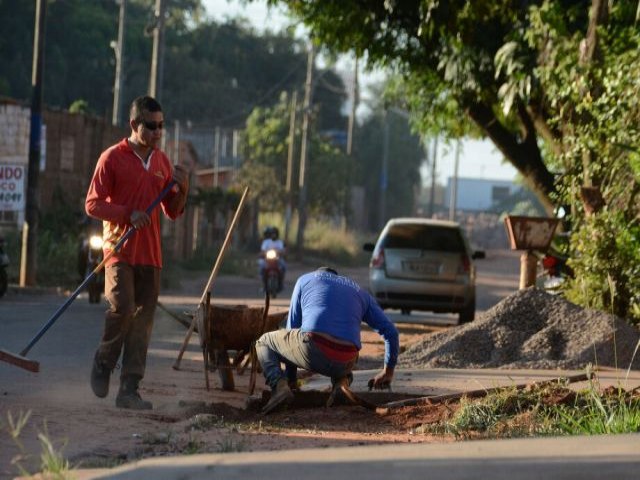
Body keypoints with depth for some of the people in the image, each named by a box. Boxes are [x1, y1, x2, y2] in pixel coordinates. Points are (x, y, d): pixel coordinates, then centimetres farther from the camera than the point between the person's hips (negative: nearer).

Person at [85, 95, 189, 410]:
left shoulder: (162, 162, 13)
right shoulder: (113, 158, -3)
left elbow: (172, 212, 18)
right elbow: (92, 204, -5)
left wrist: (182, 188, -2)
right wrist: (128, 213, -18)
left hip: (150, 254, 5)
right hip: (120, 250, -5)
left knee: (143, 320, 1)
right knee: (122, 307, -19)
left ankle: (129, 390, 4)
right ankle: (103, 364, 8)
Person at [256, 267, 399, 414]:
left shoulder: (305, 280, 26)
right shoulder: (360, 293, 31)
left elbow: (292, 327, 27)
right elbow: (391, 332, 27)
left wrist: (291, 376, 34)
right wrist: (388, 372, 40)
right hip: (345, 362, 3)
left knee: (264, 342, 25)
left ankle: (279, 385, -4)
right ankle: (341, 381, 5)